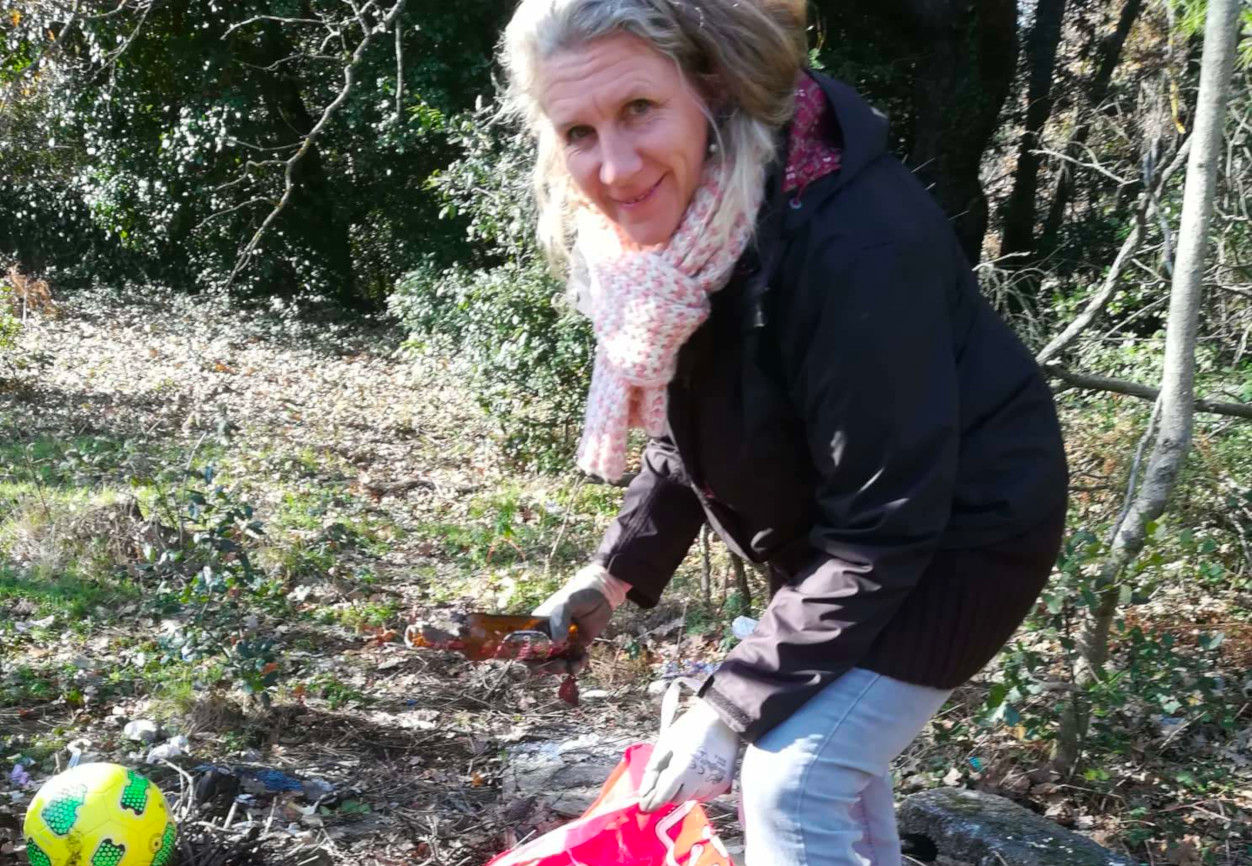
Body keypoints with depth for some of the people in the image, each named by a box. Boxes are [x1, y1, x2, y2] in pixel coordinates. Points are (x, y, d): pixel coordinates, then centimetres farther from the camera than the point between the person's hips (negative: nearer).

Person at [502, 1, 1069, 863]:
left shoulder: (852, 245, -36)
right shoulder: (653, 232, -11)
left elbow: (884, 530, -30)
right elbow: (689, 434, 6)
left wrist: (734, 708, -26)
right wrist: (616, 570, -2)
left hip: (956, 533, -8)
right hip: (832, 534, 8)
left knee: (794, 784, -12)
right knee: (837, 747, 22)